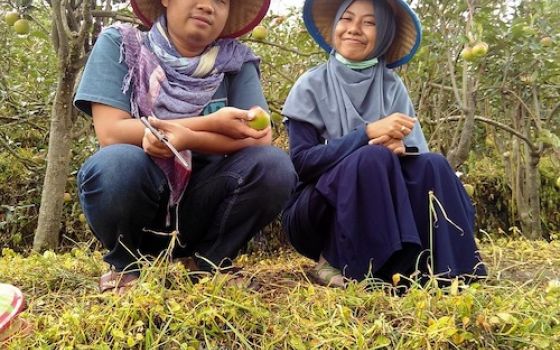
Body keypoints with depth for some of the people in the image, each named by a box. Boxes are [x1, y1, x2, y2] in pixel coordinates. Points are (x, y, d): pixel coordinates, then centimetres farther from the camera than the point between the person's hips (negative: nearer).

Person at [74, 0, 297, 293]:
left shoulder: (236, 60, 1)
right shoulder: (119, 44, -5)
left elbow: (259, 137, -12)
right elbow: (110, 132, -16)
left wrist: (187, 138, -28)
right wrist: (211, 123, -16)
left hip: (200, 208, 2)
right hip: (133, 201, -1)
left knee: (273, 165, -22)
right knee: (117, 162, -33)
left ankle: (210, 262, 2)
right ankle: (126, 264, -1)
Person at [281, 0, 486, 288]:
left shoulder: (393, 87, 5)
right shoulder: (312, 84, -4)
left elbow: (418, 153, -1)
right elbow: (302, 160, -14)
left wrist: (399, 148, -24)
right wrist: (367, 132, -23)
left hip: (379, 214, 3)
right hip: (316, 214, -3)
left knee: (433, 166, -20)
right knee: (373, 158, -30)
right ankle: (336, 262, -16)